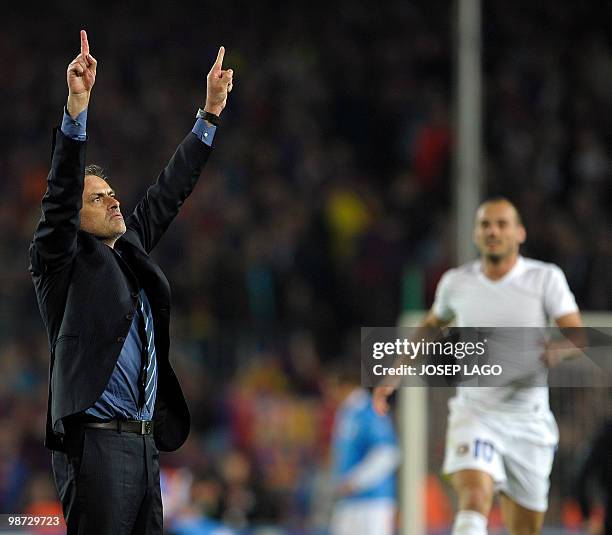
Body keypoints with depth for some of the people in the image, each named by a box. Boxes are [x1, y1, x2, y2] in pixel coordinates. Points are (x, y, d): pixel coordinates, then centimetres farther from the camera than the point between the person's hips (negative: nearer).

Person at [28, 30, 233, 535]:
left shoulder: (130, 250, 17)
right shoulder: (62, 262, -2)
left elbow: (168, 193, 22)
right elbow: (59, 195, -15)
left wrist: (211, 113, 21)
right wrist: (77, 108, -26)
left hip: (146, 443, 7)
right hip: (95, 442, -7)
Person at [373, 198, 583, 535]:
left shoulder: (546, 279, -3)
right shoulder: (456, 282, 4)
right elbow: (431, 326, 23)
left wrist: (560, 348, -31)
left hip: (528, 421, 0)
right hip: (474, 415, 0)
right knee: (474, 501, -27)